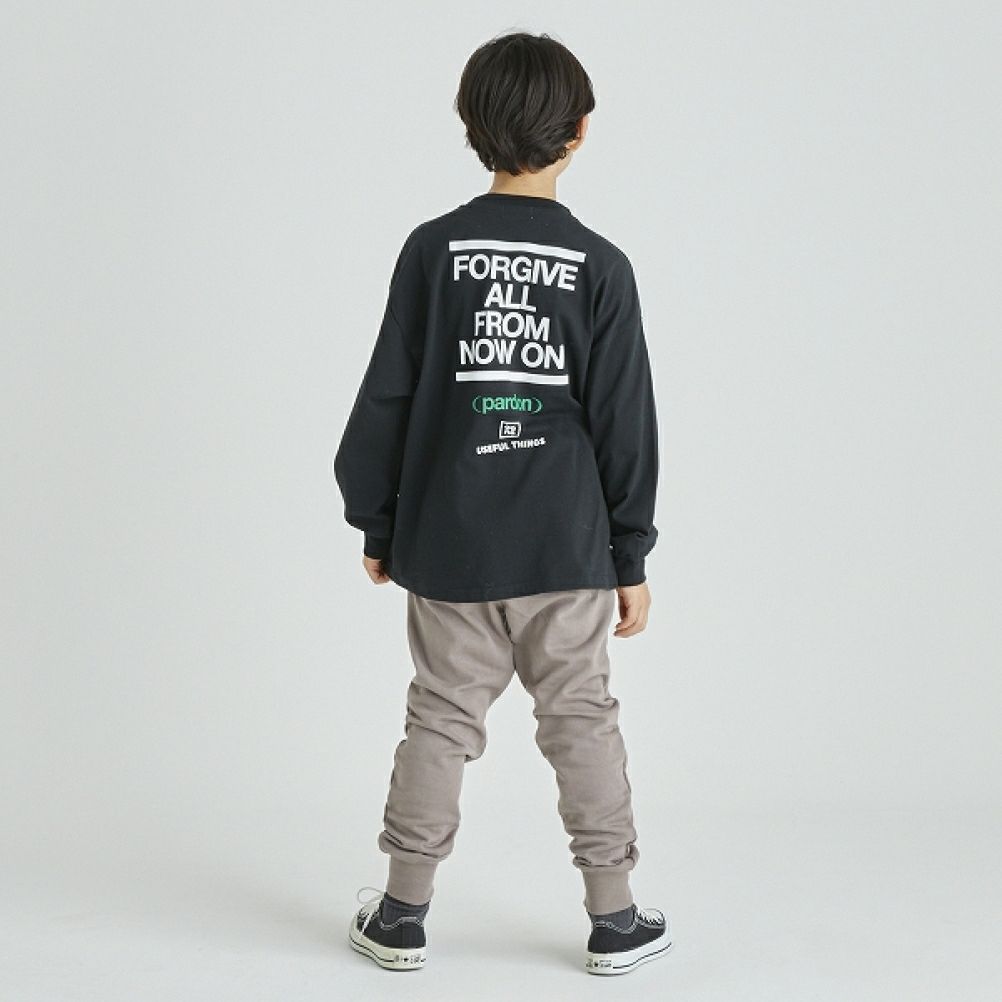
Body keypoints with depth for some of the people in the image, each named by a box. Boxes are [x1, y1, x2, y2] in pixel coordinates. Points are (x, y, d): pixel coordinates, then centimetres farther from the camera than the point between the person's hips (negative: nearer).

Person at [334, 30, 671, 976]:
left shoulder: (433, 249, -3)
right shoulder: (600, 266, -6)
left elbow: (386, 398, 0)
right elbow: (624, 422, -3)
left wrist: (376, 524, 11)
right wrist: (631, 557, 5)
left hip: (448, 544, 1)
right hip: (566, 549, -1)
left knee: (439, 720, 11)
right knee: (582, 721, 8)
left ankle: (401, 917, 19)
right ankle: (614, 920, 17)